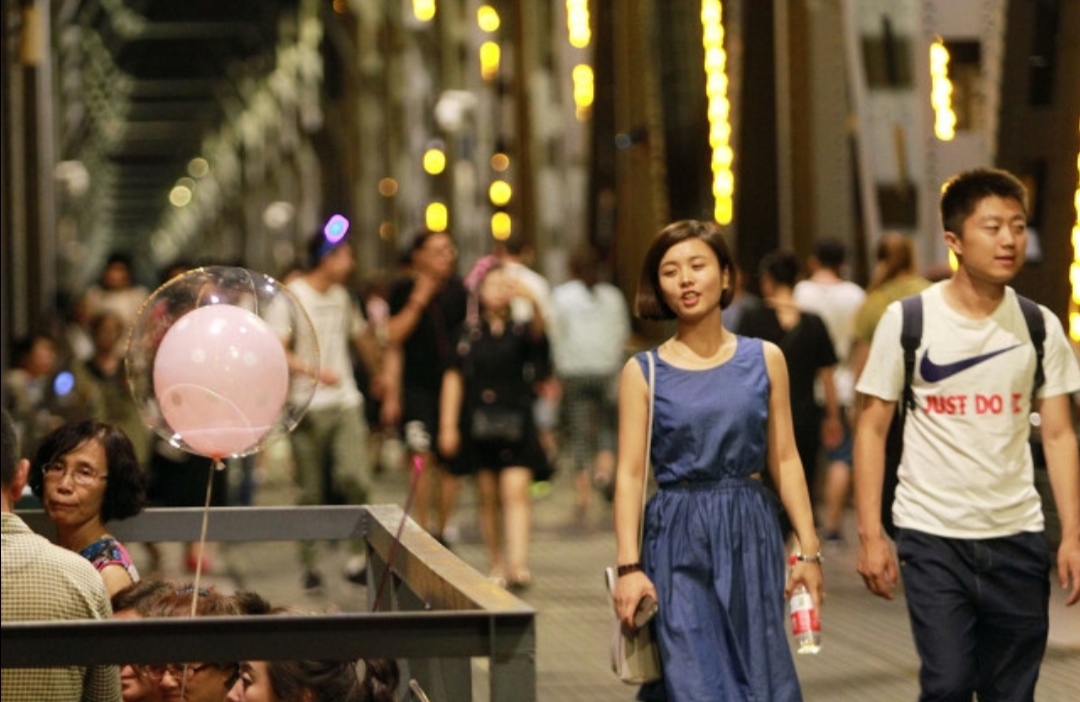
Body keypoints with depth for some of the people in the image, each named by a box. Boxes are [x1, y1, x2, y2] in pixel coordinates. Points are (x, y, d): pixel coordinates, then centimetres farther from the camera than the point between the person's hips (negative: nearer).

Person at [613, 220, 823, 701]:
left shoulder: (765, 359, 6)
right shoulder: (643, 372, 0)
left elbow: (785, 460, 6)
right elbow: (630, 474, -3)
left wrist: (809, 550, 1)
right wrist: (629, 565, -12)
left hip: (751, 536, 2)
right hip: (679, 541, -2)